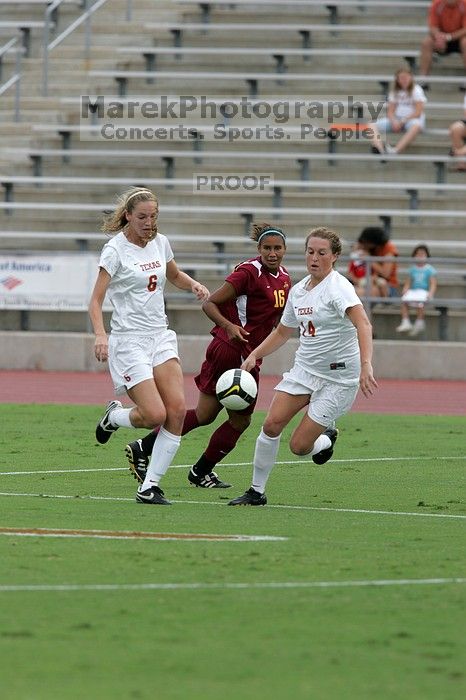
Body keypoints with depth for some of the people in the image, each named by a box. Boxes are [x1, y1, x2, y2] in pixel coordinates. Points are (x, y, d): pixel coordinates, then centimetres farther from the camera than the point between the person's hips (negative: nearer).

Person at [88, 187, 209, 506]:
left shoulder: (160, 242, 9)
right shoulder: (115, 249, -9)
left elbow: (174, 275, 29)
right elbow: (96, 300, -12)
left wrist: (193, 284, 7)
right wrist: (101, 334, -29)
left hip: (161, 337, 6)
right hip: (129, 341, -6)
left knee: (177, 410, -12)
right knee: (155, 414, -16)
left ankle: (150, 486, -4)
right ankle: (114, 416, 20)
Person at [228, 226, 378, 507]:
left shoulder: (338, 287, -17)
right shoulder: (298, 290, 7)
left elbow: (363, 324, -33)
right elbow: (283, 332, 24)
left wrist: (365, 365, -47)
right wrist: (254, 355, 12)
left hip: (338, 376, -6)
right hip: (304, 369, 6)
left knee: (299, 446, -8)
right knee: (272, 423, -13)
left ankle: (326, 440, 28)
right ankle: (257, 492, 1)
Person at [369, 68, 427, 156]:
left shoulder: (416, 90, 0)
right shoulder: (394, 92, 12)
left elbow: (418, 112, -8)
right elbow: (390, 111, 6)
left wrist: (402, 121, -15)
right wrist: (394, 121, -16)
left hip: (412, 119, -4)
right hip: (396, 119, 4)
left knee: (416, 126, -43)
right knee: (372, 125, -19)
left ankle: (395, 150, -59)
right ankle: (379, 148, -49)